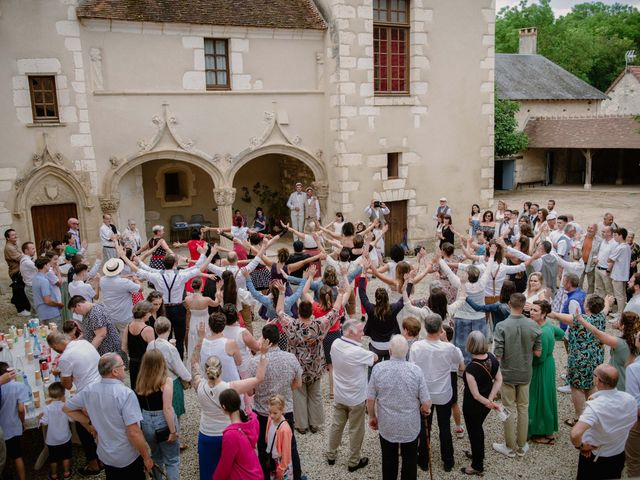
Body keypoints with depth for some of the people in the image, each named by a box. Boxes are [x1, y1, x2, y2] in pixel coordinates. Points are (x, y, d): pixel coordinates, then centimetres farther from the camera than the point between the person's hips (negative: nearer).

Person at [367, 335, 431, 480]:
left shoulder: (378, 368, -18)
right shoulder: (416, 370, -19)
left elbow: (370, 399, -10)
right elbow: (426, 403, -13)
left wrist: (372, 416, 8)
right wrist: (425, 409, 10)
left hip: (386, 425, 1)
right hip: (411, 426, 0)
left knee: (389, 460, 20)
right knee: (409, 460, 20)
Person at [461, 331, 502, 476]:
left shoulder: (471, 368, -33)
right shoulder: (492, 358, -14)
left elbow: (476, 395, -27)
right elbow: (499, 380, -8)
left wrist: (489, 403, -12)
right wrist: (490, 399, -14)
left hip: (473, 406, -6)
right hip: (486, 405, 7)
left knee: (474, 432, 15)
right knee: (478, 428, 30)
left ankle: (477, 466, 33)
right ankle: (478, 454, 52)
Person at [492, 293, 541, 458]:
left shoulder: (502, 326, -21)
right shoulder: (533, 325, -11)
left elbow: (497, 355, -18)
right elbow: (538, 352, -4)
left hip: (507, 374, -3)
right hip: (525, 374, 3)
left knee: (509, 410, 10)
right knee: (523, 409, 16)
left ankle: (510, 448, 21)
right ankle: (522, 446, 28)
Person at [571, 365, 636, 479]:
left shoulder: (595, 407, -35)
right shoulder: (630, 399, -18)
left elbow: (575, 434, -46)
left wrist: (579, 446, -25)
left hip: (593, 458, -4)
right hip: (619, 456, 5)